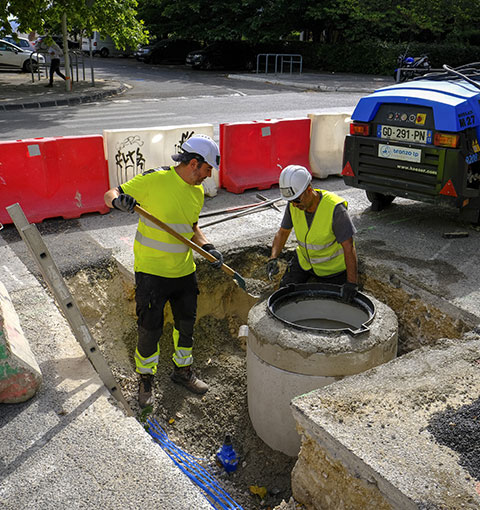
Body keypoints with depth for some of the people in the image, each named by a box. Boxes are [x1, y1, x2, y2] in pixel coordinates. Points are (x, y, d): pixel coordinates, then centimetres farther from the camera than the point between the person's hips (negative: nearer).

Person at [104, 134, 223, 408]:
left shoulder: (198, 191, 5)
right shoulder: (154, 179, -17)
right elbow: (110, 195, -10)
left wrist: (208, 247, 0)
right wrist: (119, 200, -34)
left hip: (185, 271, 6)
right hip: (152, 271, -6)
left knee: (186, 324, 18)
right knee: (150, 330, 5)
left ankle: (183, 370, 42)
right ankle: (146, 380, 28)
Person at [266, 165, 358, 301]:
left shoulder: (335, 208, -33)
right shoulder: (293, 205, -17)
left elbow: (349, 247, -31)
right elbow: (283, 232, -2)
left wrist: (351, 283, -34)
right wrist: (273, 258, -18)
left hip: (332, 265, -4)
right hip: (304, 259, 4)